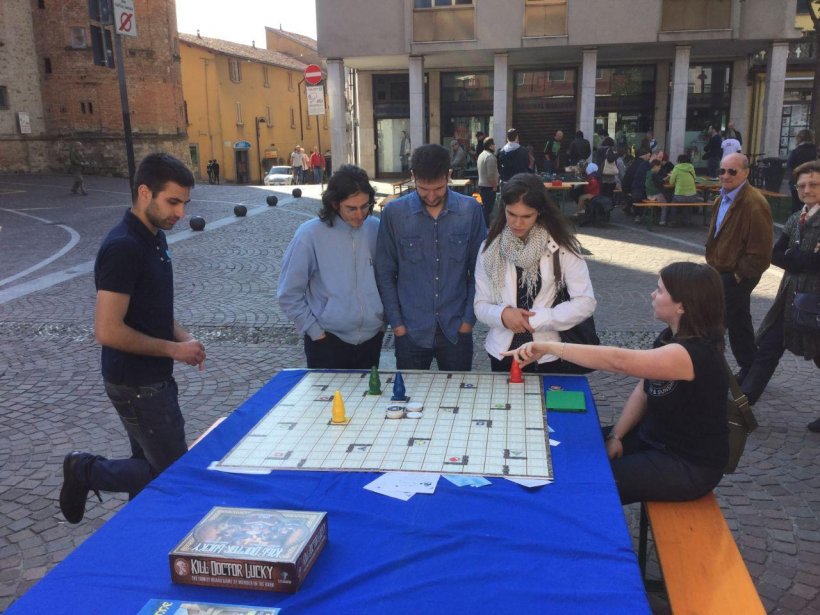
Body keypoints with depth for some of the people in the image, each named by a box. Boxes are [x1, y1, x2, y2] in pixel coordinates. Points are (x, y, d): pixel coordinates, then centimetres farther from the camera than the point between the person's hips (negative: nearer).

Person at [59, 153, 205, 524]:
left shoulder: (155, 238, 6)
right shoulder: (122, 248, -23)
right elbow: (108, 332, -26)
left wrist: (181, 336, 1)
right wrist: (173, 349, -17)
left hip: (153, 378, 9)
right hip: (135, 385, -9)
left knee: (151, 466, 19)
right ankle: (85, 471, 15)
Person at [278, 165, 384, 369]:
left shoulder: (375, 229, -3)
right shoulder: (311, 234, -12)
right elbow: (288, 295, -7)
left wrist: (383, 321, 6)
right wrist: (315, 331, -7)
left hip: (371, 339, 4)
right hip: (328, 342, -3)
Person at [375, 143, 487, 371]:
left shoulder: (470, 210, -4)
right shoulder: (394, 212, -6)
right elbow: (385, 273, 0)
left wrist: (469, 318, -1)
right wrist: (396, 322, -3)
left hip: (456, 329, 1)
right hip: (411, 331, 0)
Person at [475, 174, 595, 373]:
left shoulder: (561, 246, -9)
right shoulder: (490, 247, -3)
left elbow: (585, 302, -12)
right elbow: (480, 306, 0)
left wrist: (535, 319, -18)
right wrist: (503, 314, -21)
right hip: (503, 354, 2)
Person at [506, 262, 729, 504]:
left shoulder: (697, 353, -30)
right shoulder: (669, 338, 1)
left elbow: (618, 361, -40)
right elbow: (642, 391, 6)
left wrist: (549, 347, -40)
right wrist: (615, 436, -5)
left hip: (689, 466, -8)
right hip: (652, 436, 9)